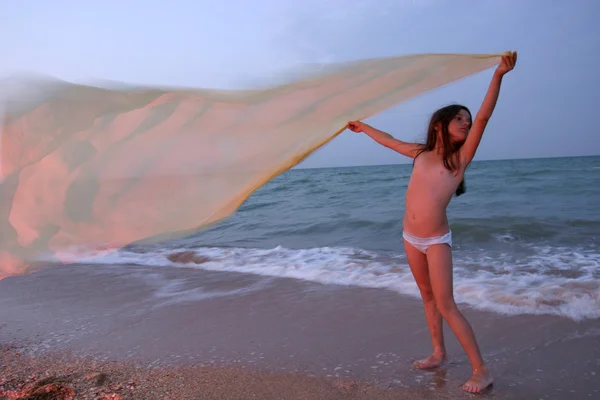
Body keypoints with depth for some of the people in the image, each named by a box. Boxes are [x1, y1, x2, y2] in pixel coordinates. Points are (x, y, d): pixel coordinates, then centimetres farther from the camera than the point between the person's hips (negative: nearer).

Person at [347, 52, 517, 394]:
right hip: (411, 238, 5)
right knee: (428, 297, 15)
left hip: (437, 241, -5)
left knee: (446, 305, -7)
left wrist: (498, 75, -27)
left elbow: (484, 117, -18)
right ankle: (439, 353, 29)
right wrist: (364, 127, 35)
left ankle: (482, 370, 2)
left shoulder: (462, 156, -5)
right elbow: (389, 141, 21)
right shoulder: (421, 153, 5)